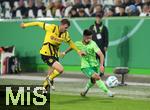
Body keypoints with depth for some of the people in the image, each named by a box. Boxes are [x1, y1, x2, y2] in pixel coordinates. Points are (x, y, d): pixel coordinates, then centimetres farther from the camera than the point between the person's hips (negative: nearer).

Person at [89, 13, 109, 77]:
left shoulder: (104, 28, 7)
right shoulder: (91, 27, 9)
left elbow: (106, 37, 6)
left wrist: (105, 46, -2)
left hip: (102, 47, 0)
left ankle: (102, 72, 8)